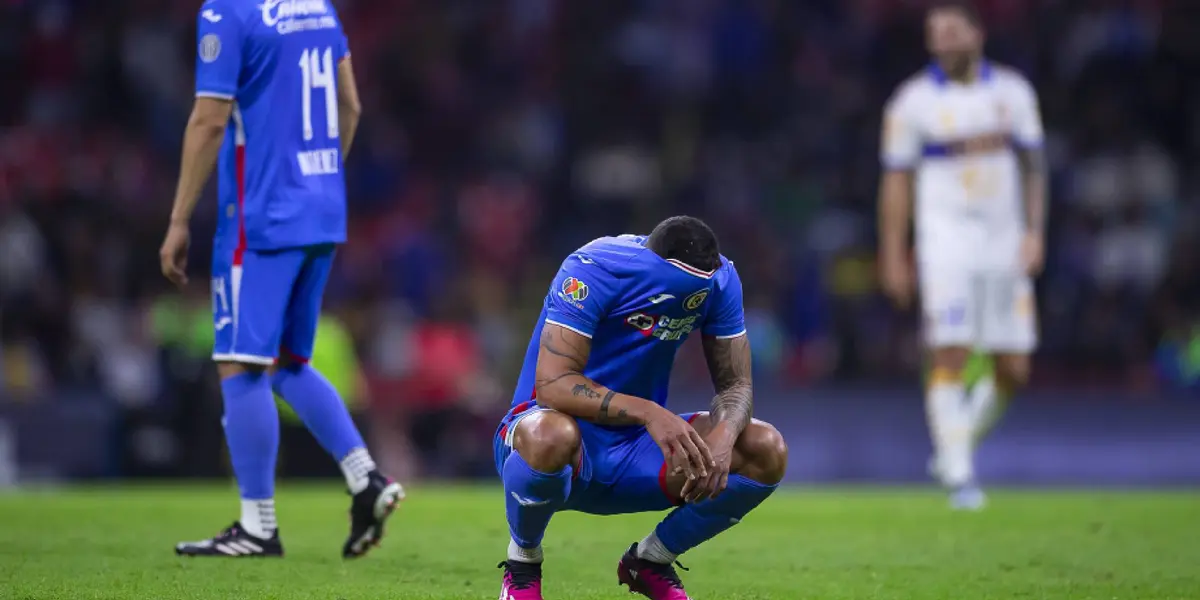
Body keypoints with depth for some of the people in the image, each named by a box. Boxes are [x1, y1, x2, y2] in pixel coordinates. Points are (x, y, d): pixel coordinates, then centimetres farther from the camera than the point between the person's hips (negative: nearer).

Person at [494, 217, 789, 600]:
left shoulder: (719, 278, -7)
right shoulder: (593, 271, -24)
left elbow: (735, 384, -5)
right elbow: (553, 384, -34)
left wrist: (723, 435, -29)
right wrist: (647, 411, -48)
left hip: (637, 450, 6)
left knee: (767, 452, -15)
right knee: (552, 436, -43)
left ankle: (651, 561, 8)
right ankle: (522, 563, -10)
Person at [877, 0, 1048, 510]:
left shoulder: (1013, 92, 8)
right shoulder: (912, 101, -1)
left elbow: (1033, 165, 11)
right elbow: (896, 181, 1)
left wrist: (1035, 232, 0)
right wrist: (893, 257, -3)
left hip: (1005, 243, 3)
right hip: (946, 244, -3)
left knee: (1013, 371, 2)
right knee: (951, 357, -15)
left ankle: (957, 446, 26)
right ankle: (958, 475, -11)